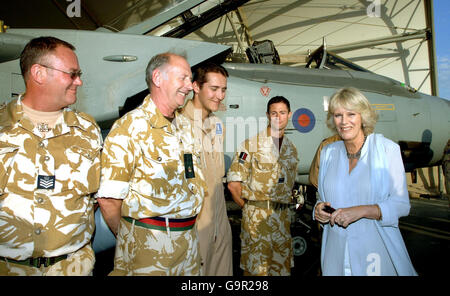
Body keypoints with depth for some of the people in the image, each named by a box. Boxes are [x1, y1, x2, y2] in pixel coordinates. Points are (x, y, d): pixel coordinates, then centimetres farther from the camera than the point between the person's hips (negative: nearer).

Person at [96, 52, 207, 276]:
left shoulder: (185, 125, 9)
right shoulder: (130, 127, -14)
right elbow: (107, 199, -15)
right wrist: (131, 238, -3)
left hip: (189, 238, 7)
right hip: (148, 246, -7)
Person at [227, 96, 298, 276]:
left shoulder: (291, 148, 11)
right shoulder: (251, 145, -8)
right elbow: (233, 184, -10)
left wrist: (283, 206, 10)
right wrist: (249, 207, -3)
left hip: (283, 216, 5)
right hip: (257, 217, -5)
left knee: (282, 267, 14)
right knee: (255, 268, 4)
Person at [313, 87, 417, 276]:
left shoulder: (387, 149, -7)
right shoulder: (328, 152, 4)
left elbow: (401, 204, -8)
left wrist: (361, 211, -22)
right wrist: (320, 209, -7)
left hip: (376, 249, -3)